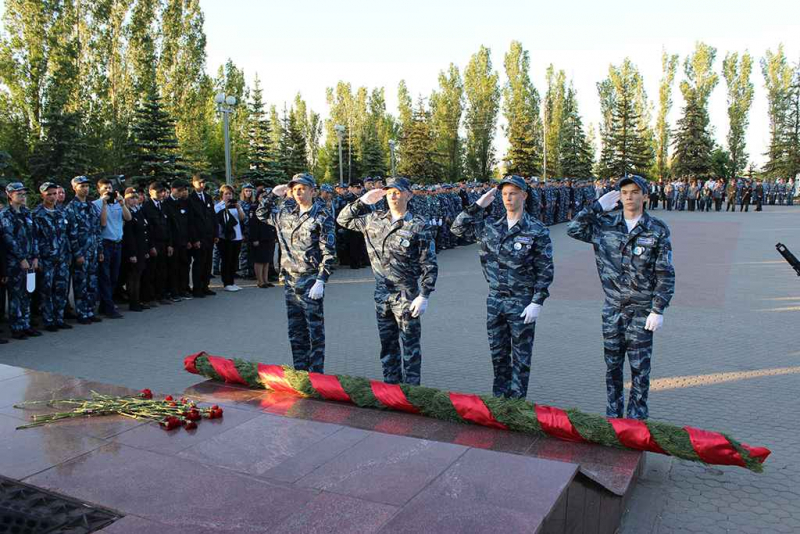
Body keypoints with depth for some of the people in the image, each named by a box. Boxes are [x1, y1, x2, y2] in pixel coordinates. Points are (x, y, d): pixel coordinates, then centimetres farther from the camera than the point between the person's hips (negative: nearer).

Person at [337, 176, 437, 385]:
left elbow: (429, 265, -8)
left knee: (410, 345, 4)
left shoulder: (418, 226, -9)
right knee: (387, 345, 15)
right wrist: (363, 201, 4)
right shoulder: (374, 219, 6)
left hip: (407, 296, -5)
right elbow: (343, 219, 17)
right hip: (382, 296, 5)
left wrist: (424, 296, -14)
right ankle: (391, 388, 28)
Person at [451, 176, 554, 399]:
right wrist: (478, 205, -1)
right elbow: (458, 228, 6)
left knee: (521, 357, 6)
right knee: (498, 353, 14)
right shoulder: (490, 226, 4)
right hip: (495, 299, 4)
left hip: (522, 302, -4)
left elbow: (545, 270, -8)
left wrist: (537, 302, -13)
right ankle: (499, 397, 29)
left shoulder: (537, 230, -8)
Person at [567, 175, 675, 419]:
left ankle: (636, 418, 19)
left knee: (640, 368, 4)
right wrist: (598, 206, -6)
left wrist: (658, 310, -9)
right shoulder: (606, 225, 3)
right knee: (612, 365, 13)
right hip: (612, 309, 3)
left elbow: (666, 274, -4)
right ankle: (613, 414, 28)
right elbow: (573, 230, -4)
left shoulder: (657, 230, -4)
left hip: (642, 310, -3)